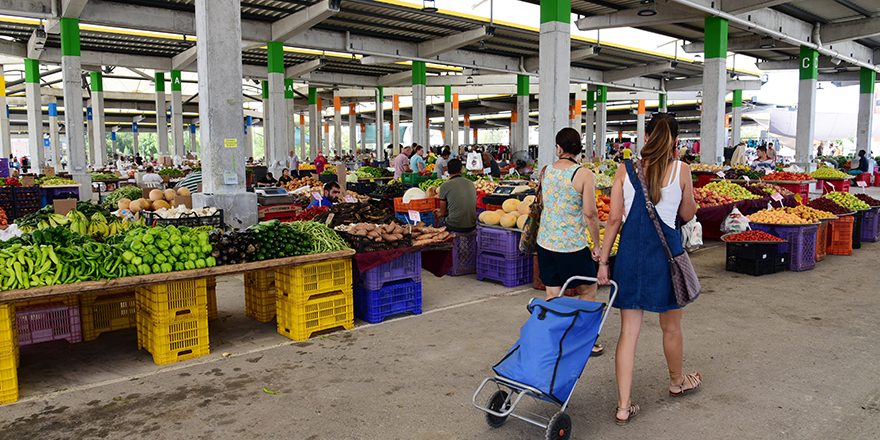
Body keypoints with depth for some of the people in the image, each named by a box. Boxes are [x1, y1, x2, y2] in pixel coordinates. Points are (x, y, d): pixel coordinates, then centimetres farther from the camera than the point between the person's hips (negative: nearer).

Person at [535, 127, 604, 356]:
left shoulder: (545, 171, 2)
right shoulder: (583, 174, -13)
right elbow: (590, 213, -14)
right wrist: (596, 245, -6)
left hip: (546, 241, 5)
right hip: (572, 244, -5)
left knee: (552, 294, 12)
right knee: (587, 290, 14)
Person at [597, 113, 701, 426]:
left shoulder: (625, 171, -2)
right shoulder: (681, 171, -5)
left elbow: (614, 219, -2)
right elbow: (688, 215, 6)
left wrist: (603, 261, 3)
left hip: (630, 252, 1)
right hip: (666, 251, -1)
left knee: (629, 331, 7)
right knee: (671, 327, 20)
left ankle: (624, 406, 10)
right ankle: (677, 382, 45)